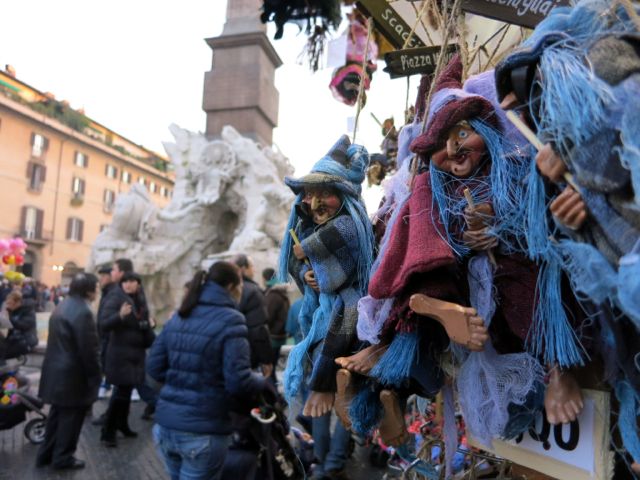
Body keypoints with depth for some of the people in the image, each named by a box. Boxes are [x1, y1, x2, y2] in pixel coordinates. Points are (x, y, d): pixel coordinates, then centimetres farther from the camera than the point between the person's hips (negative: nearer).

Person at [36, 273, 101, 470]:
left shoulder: (61, 307, 9)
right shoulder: (82, 312, -23)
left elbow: (59, 341, 14)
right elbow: (88, 349, -22)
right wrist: (95, 376, -10)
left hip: (57, 371, 9)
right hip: (73, 375, -9)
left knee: (57, 414, 21)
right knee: (71, 416, 7)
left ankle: (47, 454, 32)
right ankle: (63, 457, 20)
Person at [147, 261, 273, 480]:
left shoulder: (179, 316, 7)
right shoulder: (230, 320, -14)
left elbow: (154, 368, 8)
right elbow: (238, 382, -19)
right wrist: (264, 383, 0)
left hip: (165, 425, 7)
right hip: (202, 432, -6)